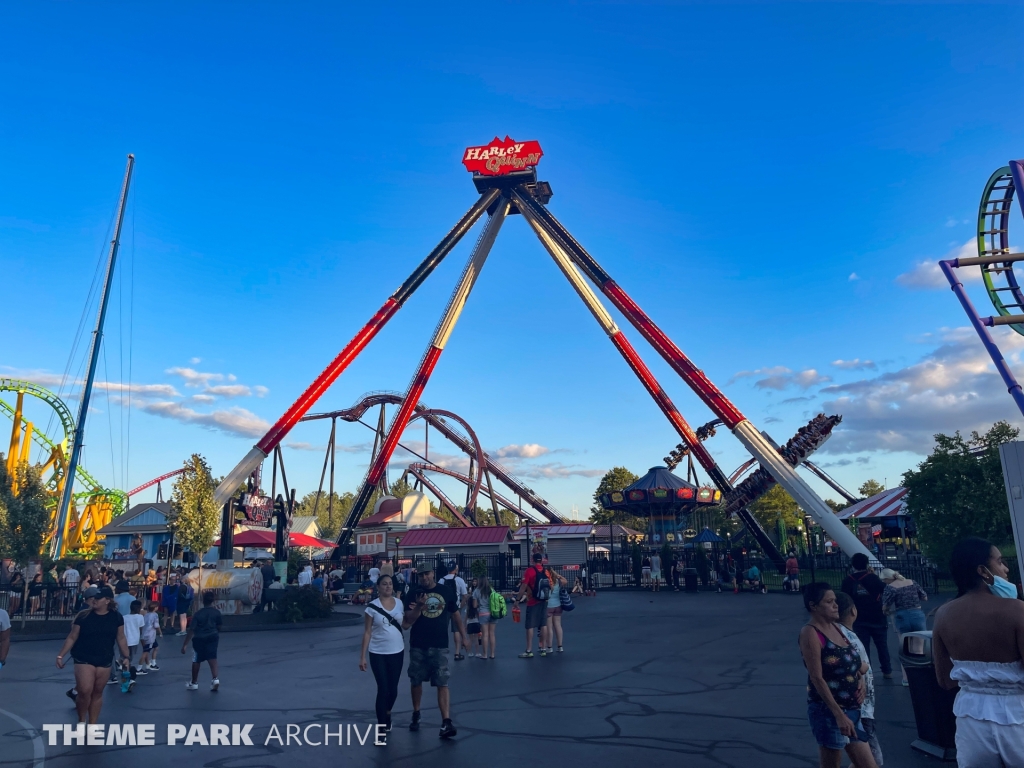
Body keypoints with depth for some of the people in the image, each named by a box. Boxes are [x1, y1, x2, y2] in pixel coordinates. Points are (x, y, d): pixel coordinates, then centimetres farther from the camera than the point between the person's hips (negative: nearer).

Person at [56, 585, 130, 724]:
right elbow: (72, 637, -1)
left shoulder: (116, 617, -4)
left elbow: (120, 638, 4)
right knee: (85, 691, -10)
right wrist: (60, 655, -3)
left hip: (105, 660, 2)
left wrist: (125, 657, 4)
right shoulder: (83, 616, -9)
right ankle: (81, 721, 18)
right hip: (84, 659, -2)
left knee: (97, 693, 11)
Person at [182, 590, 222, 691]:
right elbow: (219, 626, 7)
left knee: (196, 661, 14)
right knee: (212, 658, 7)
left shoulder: (198, 613, -13)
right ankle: (215, 679, -9)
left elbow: (191, 630, -15)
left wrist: (185, 644, -12)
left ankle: (194, 683, 27)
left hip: (199, 639, -2)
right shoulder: (216, 612, -3)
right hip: (212, 637, 2)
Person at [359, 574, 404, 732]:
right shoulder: (372, 606, -8)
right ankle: (382, 727, 10)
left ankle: (387, 714, 41)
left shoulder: (399, 603, 0)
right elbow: (367, 632, -5)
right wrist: (362, 656, -6)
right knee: (383, 689, -4)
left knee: (393, 689, 12)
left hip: (397, 652, 3)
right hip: (378, 654, -3)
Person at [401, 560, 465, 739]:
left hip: (440, 646, -1)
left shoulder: (446, 591, -1)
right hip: (418, 646, 1)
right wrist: (419, 606, -23)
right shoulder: (414, 594, -4)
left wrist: (464, 635, 8)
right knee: (416, 682, 15)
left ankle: (446, 722, -8)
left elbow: (455, 614, 9)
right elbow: (407, 622, -8)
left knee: (442, 684, -7)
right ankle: (416, 715, 35)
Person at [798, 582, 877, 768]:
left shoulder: (835, 627, 7)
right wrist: (839, 715, -23)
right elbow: (817, 678, -20)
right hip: (828, 711, -8)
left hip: (852, 709, 8)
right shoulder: (810, 633, -16)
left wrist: (860, 684, 2)